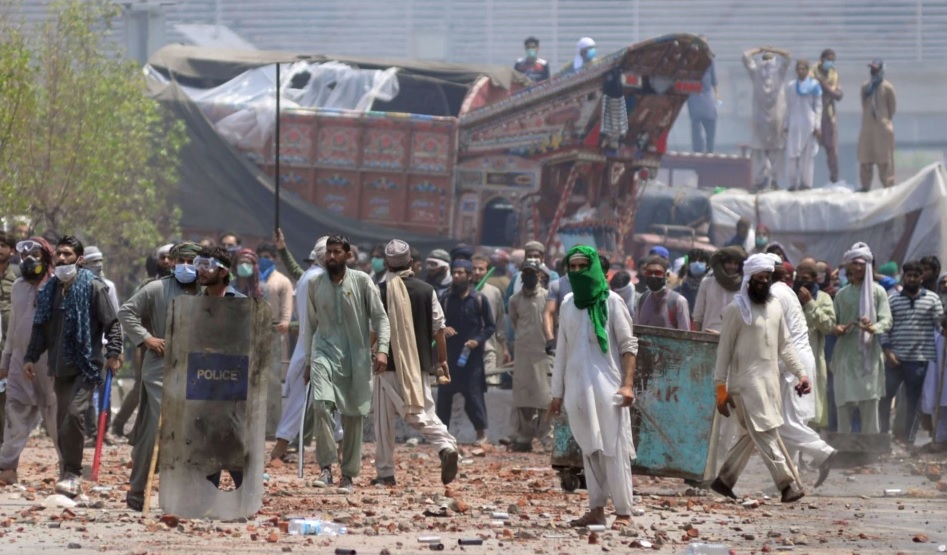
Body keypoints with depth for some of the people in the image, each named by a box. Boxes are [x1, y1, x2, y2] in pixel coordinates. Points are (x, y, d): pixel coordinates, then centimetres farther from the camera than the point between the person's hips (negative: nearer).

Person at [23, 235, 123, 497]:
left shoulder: (93, 287, -4)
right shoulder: (49, 290, 13)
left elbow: (112, 323, -4)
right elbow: (40, 327, 18)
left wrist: (113, 352, -15)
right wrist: (30, 357, 10)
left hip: (85, 366, -6)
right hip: (60, 368, 6)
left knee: (74, 413, -21)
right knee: (62, 421, 7)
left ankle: (72, 474, -14)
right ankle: (71, 476, 17)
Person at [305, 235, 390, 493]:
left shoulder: (362, 281, -1)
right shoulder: (315, 283, 6)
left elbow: (380, 317, -2)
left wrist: (382, 349, -14)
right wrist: (308, 358, 15)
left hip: (356, 356, -1)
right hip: (325, 352, 1)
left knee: (353, 415, 4)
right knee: (321, 404, -22)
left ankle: (349, 475, 14)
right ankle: (326, 467, -19)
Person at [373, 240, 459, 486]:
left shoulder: (380, 291, -6)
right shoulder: (426, 291, 1)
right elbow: (438, 329, 3)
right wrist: (442, 360, 13)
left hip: (388, 364, -2)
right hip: (419, 364, 2)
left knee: (384, 419, 6)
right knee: (423, 411, 9)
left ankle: (385, 473, 6)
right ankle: (446, 445, -19)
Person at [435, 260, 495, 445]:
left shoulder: (478, 300, 1)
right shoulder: (445, 298, 8)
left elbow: (490, 326, 4)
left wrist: (478, 340, -12)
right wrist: (442, 329, -9)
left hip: (471, 355, -3)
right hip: (449, 353, 3)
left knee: (473, 393, -4)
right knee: (444, 394, 2)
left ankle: (481, 432, 6)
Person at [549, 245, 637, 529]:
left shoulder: (611, 301, -2)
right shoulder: (568, 304, 12)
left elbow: (628, 345, -3)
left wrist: (628, 383, -13)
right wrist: (557, 393, 15)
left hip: (606, 387, -5)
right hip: (578, 387, 5)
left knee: (613, 449, -6)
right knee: (589, 449, 5)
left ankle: (623, 511, -4)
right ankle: (596, 509, 8)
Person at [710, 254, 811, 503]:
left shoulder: (775, 306, 13)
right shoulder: (736, 309, -6)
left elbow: (785, 344, 16)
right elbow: (724, 349, -6)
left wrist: (801, 372, 5)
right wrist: (721, 387, -10)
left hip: (770, 380, 7)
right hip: (746, 382, -7)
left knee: (751, 435, 11)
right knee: (766, 432, -11)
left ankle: (724, 480, 22)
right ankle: (787, 484, -15)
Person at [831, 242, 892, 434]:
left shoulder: (877, 291, 4)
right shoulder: (841, 294, 14)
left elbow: (886, 320, -3)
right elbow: (833, 321, 13)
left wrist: (874, 328, -25)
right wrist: (836, 328, -11)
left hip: (869, 353, -2)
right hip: (845, 352, 2)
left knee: (870, 403, -4)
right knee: (844, 403, 1)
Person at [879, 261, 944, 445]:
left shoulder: (932, 298, 5)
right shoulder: (893, 301, 7)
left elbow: (940, 324, 4)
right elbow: (885, 327, 5)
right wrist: (887, 351, -5)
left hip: (920, 359, -1)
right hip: (895, 358, 1)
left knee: (913, 401, 5)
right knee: (885, 396, -1)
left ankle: (908, 437, 12)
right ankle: (883, 434, 10)